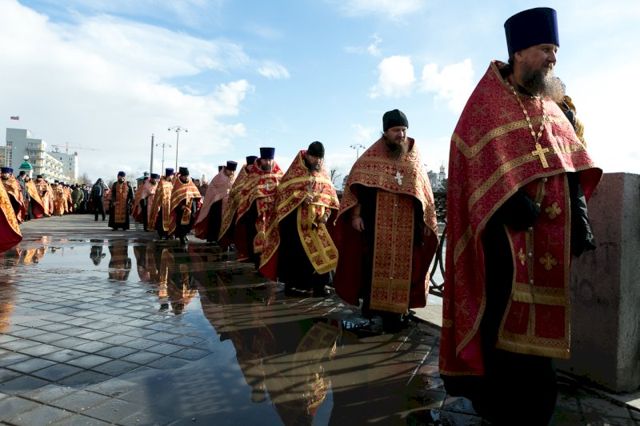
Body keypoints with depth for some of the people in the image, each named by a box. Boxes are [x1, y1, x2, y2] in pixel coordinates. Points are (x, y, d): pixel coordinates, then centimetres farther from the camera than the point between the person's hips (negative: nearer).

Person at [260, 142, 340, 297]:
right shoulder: (295, 171, -3)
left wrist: (326, 212, -7)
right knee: (295, 251, 0)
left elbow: (330, 195, 10)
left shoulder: (323, 173, 12)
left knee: (318, 249, 2)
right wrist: (302, 197, -23)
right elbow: (283, 189, -9)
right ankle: (290, 284, 9)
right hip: (294, 217, -5)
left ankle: (318, 285, 9)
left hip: (315, 219, 5)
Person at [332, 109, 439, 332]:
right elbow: (356, 183, -3)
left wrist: (426, 220, 10)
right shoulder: (372, 155, 2)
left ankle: (394, 311, 13)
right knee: (375, 263, 1)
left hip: (406, 225, 3)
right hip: (376, 223, -3)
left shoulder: (414, 158, 11)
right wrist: (356, 214, -12)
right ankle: (370, 303, 14)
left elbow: (424, 190, 15)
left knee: (401, 267, 4)